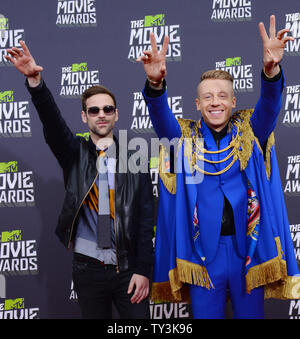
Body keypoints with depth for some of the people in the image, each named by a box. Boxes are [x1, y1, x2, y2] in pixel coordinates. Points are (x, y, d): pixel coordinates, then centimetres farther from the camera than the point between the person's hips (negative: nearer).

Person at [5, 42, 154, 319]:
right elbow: (52, 122, -15)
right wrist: (35, 80, -33)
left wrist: (143, 270, -7)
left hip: (128, 269, -1)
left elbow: (146, 220, -1)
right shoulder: (75, 154, 4)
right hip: (88, 268, 1)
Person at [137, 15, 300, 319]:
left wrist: (271, 70, -35)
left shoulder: (250, 133, 4)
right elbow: (160, 114, -13)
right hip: (203, 249, 0)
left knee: (250, 314, 11)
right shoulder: (185, 137, 4)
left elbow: (270, 104, -13)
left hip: (248, 246, 0)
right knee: (205, 314, 10)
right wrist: (155, 83, -34)